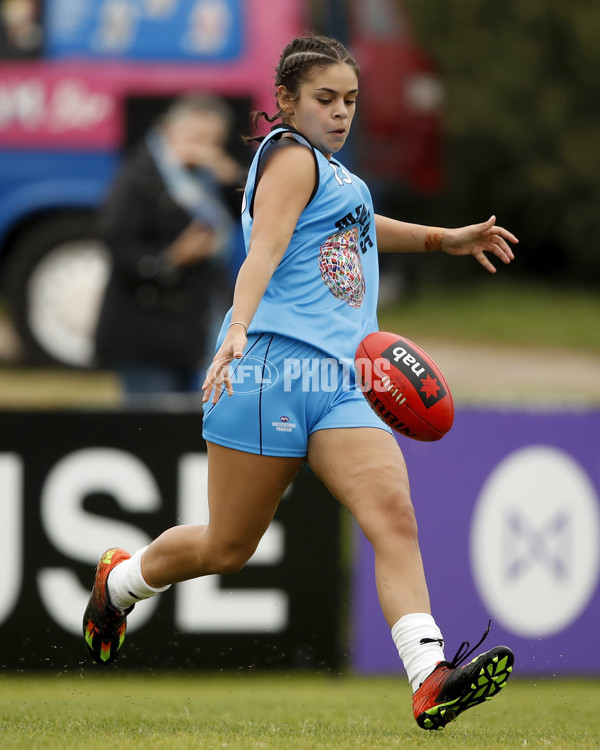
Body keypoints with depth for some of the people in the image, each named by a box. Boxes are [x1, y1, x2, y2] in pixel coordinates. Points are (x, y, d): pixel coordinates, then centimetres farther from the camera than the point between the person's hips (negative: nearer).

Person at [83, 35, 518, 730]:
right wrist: (238, 329, -34)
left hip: (340, 382, 8)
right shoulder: (291, 155, -3)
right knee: (228, 547, 3)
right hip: (274, 366, -8)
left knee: (393, 514, -17)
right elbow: (264, 249, -19)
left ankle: (430, 677, -33)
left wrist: (445, 239, 49)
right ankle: (119, 580, 34)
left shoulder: (333, 174, 25)